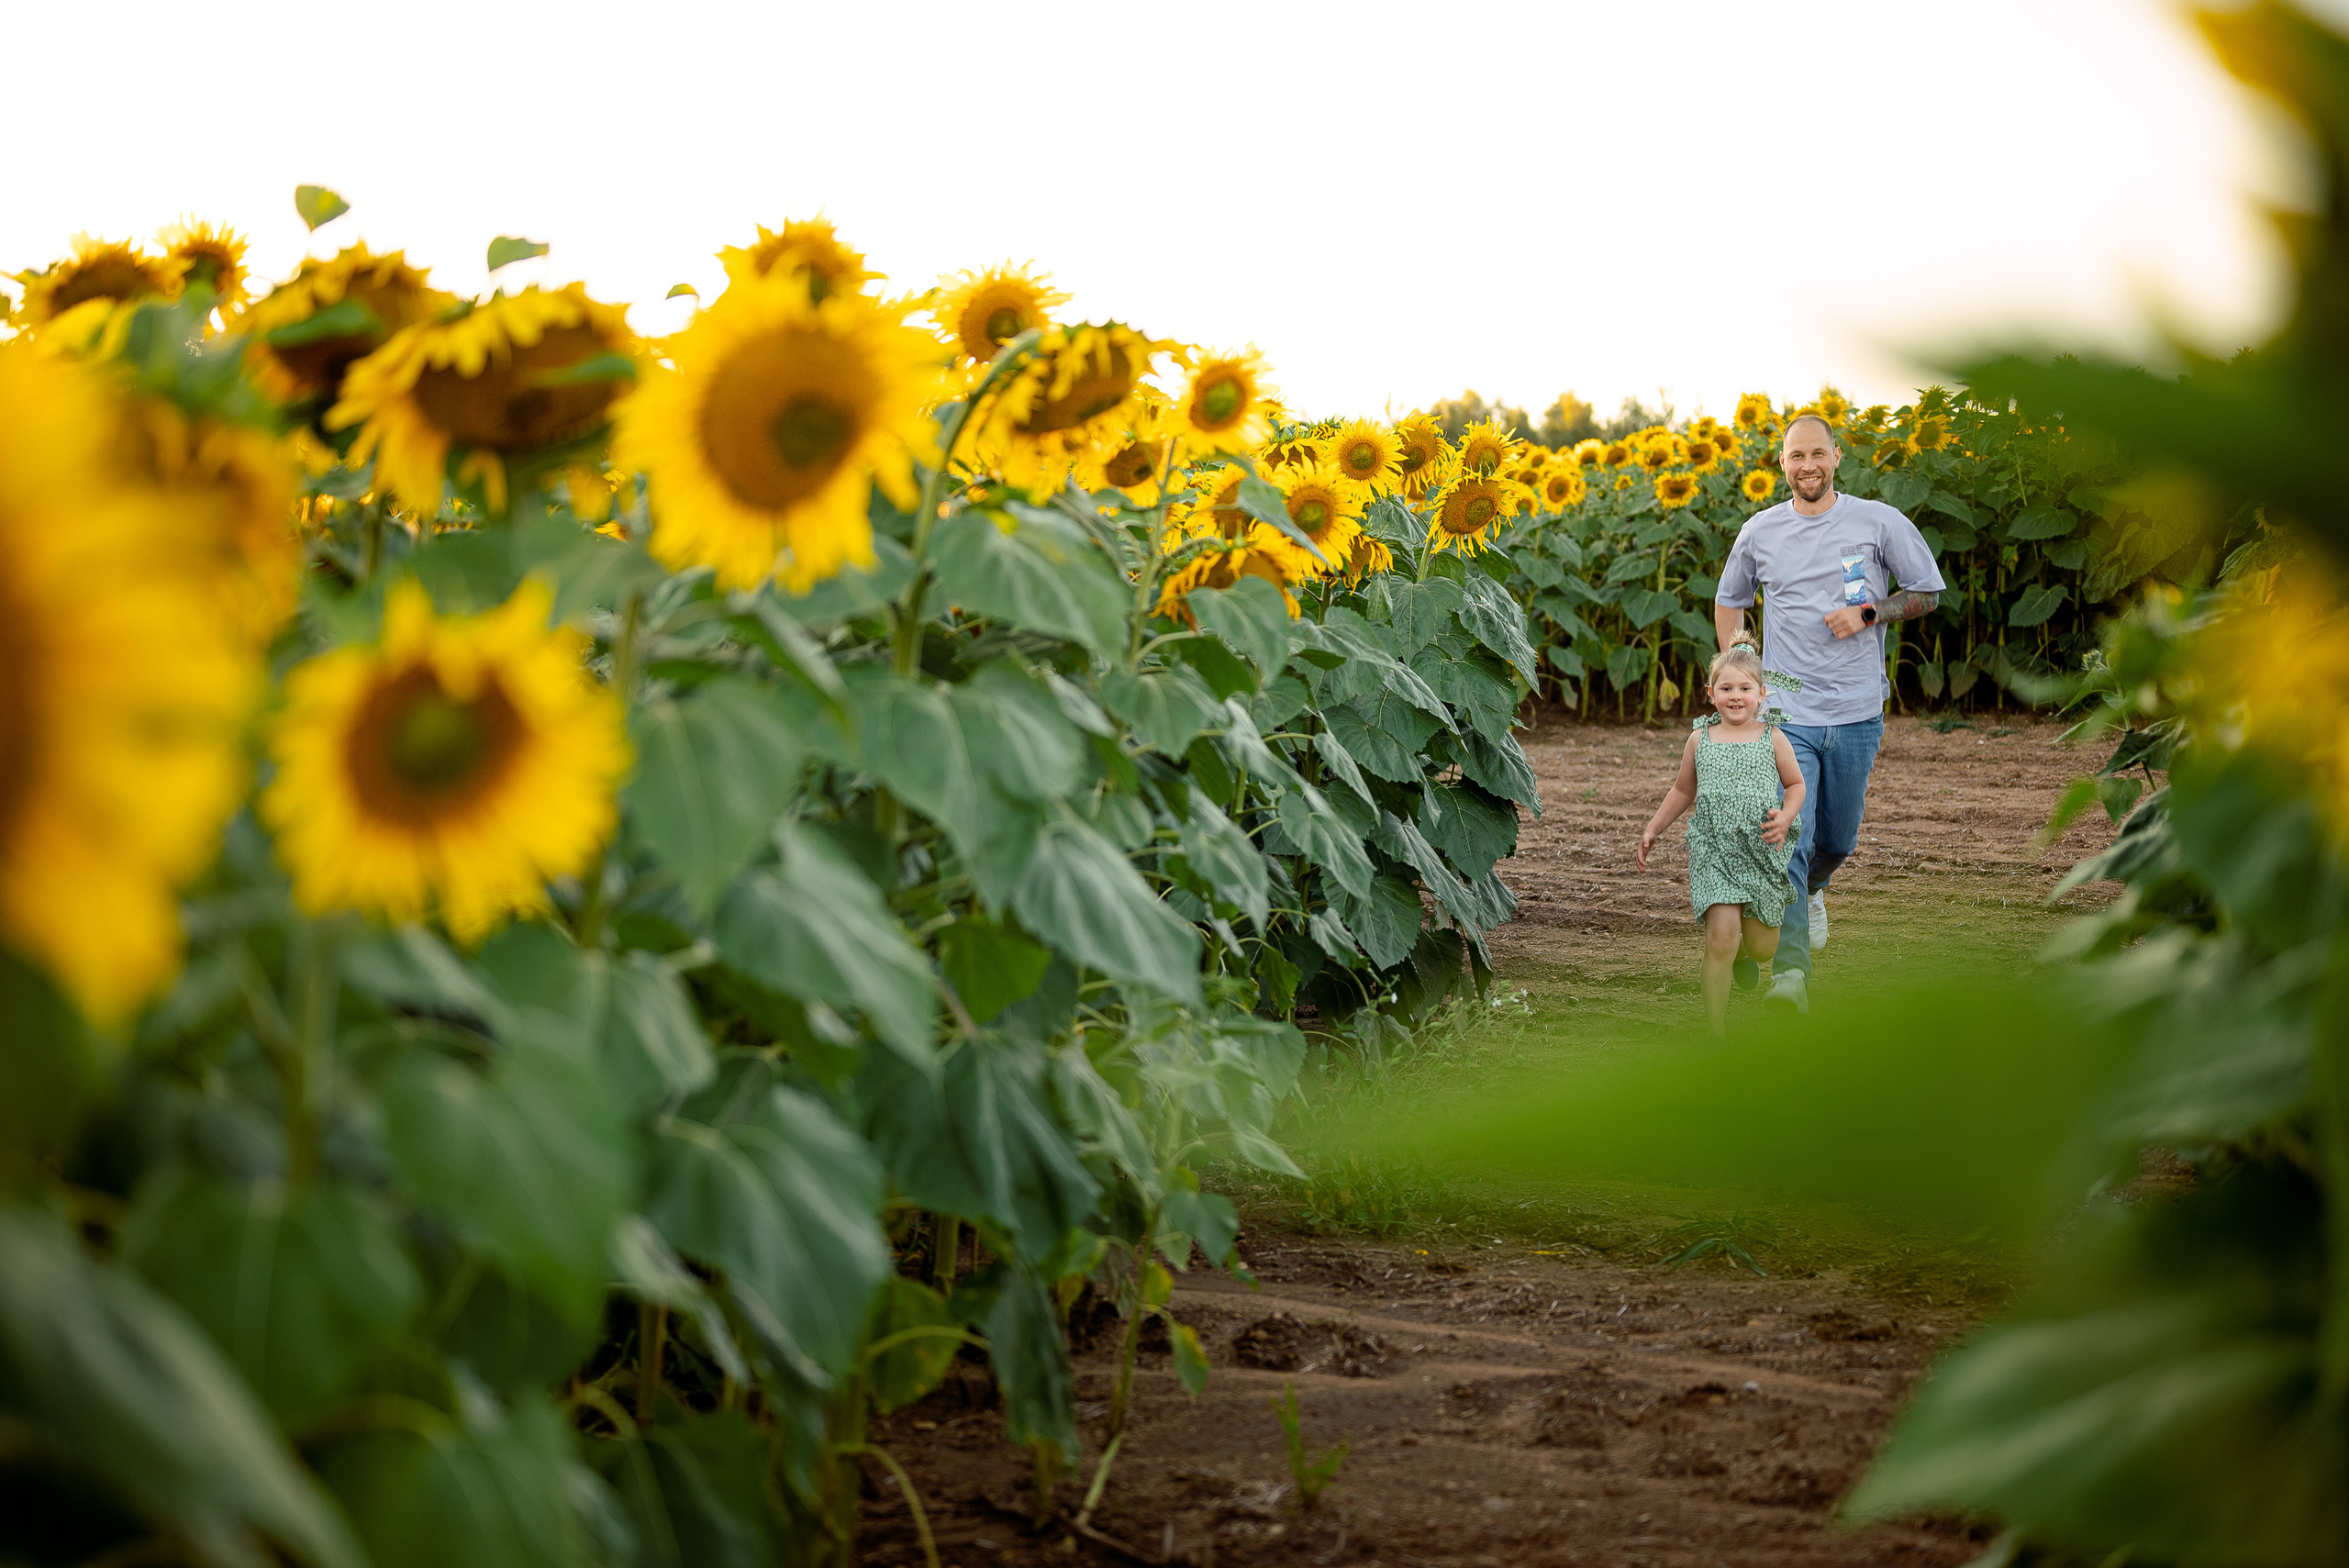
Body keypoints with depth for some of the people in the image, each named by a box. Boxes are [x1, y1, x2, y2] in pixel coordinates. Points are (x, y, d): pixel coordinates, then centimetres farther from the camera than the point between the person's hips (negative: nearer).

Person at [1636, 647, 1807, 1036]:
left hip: (1763, 854, 1)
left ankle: (1743, 953, 48)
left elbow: (1795, 784, 11)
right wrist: (1652, 830, 17)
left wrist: (1786, 817, -9)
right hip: (1713, 852, -1)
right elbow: (1683, 791, 19)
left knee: (1762, 947, 8)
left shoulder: (1773, 738, 2)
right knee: (1720, 938, -15)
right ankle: (1717, 1031, -8)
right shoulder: (1700, 740, 5)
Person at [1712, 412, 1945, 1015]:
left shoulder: (1880, 522, -2)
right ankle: (1790, 976, -22)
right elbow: (1729, 600, 22)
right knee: (1788, 844, -16)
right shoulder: (1759, 532, 4)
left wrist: (1869, 613, -10)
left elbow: (1928, 593, 7)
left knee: (1837, 842, 16)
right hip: (1787, 713, -1)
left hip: (1856, 716, 1)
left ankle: (1810, 890, 52)